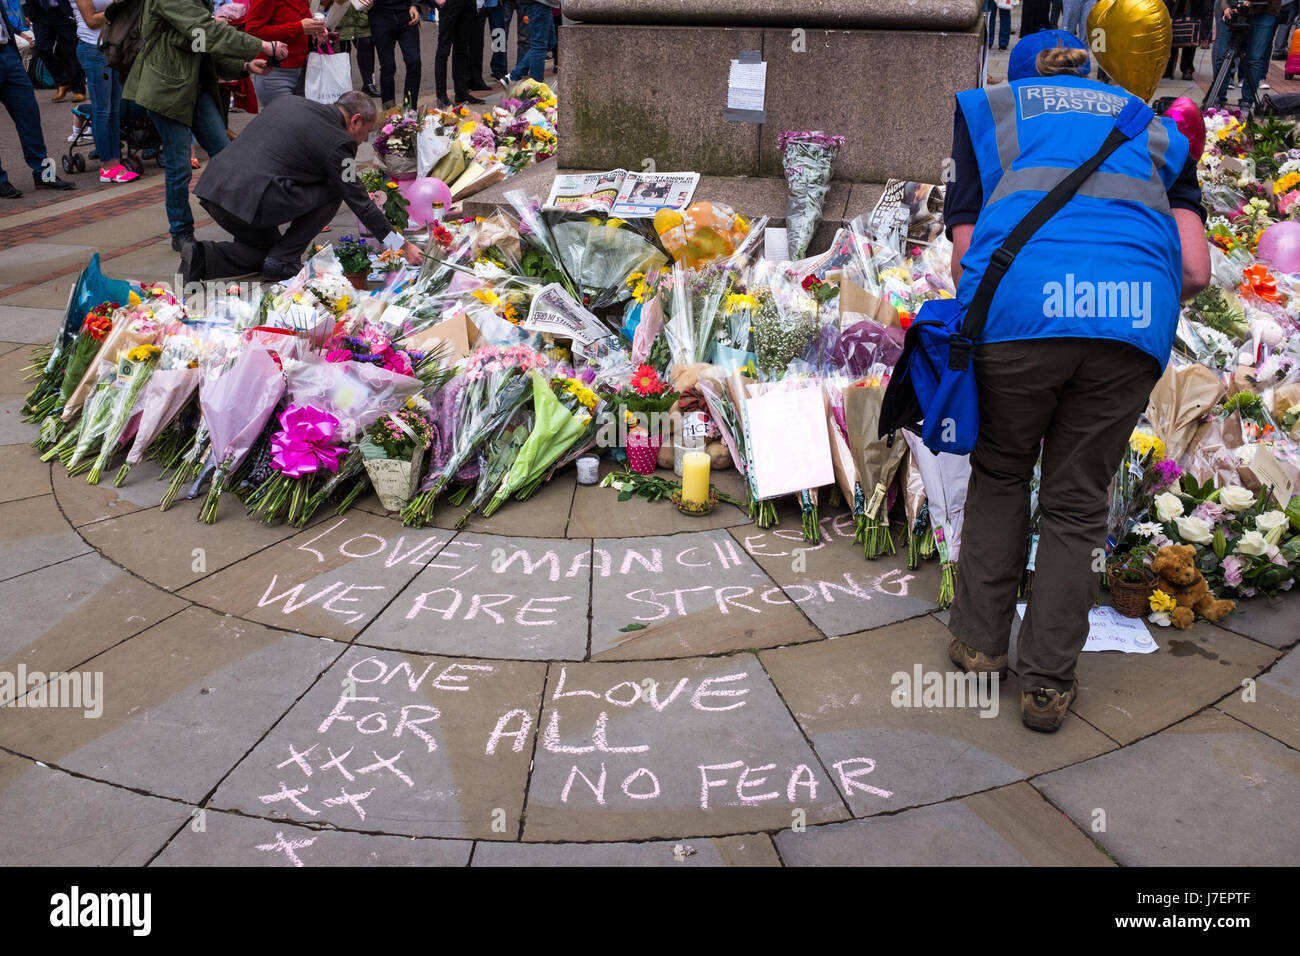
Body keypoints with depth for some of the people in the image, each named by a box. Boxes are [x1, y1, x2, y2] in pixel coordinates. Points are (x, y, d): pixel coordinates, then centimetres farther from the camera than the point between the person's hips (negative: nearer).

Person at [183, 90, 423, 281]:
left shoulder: (288, 102, 19)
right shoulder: (339, 142, -2)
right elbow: (359, 202, 3)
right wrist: (403, 246, 12)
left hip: (212, 187, 8)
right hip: (248, 200, -8)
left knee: (268, 248, 28)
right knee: (332, 192, 6)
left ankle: (202, 257, 6)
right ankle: (282, 260, 4)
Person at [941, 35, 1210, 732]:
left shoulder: (988, 108, 26)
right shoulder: (1155, 130, 30)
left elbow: (964, 260, 14)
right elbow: (1195, 271, 15)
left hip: (1019, 309, -1)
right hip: (1136, 323, 2)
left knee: (999, 473, 23)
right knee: (1077, 502, 16)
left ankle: (980, 638, 28)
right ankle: (1048, 683, 20)